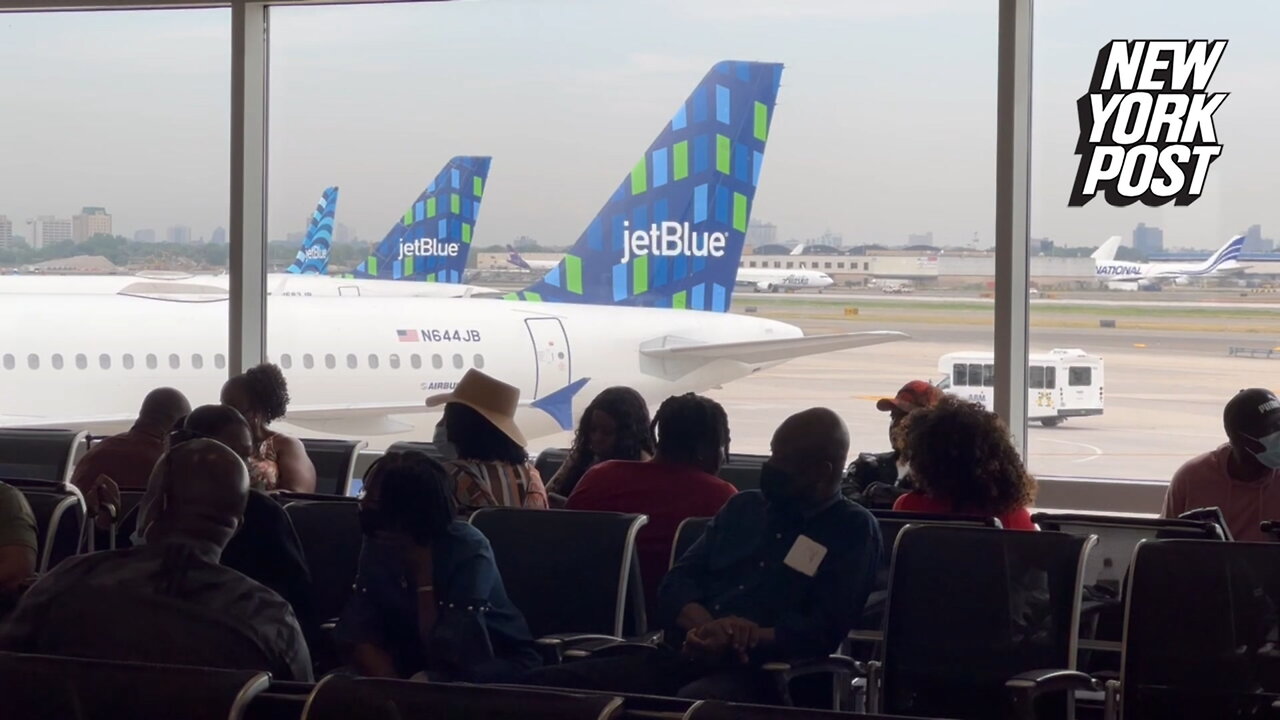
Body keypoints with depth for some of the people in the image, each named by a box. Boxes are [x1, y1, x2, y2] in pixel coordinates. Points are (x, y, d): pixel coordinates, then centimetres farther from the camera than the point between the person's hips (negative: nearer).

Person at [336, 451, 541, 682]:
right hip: (425, 666, 6)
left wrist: (423, 574, -25)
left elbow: (443, 654, -27)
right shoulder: (377, 546, -7)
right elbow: (358, 636, -13)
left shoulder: (469, 550, -23)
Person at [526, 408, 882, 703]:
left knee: (693, 703, -44)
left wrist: (730, 641, -19)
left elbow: (823, 632, -7)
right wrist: (705, 625, -11)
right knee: (544, 683, -18)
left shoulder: (853, 530, 5)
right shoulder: (742, 507, 22)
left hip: (758, 674, -6)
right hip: (681, 657, 6)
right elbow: (676, 582, 13)